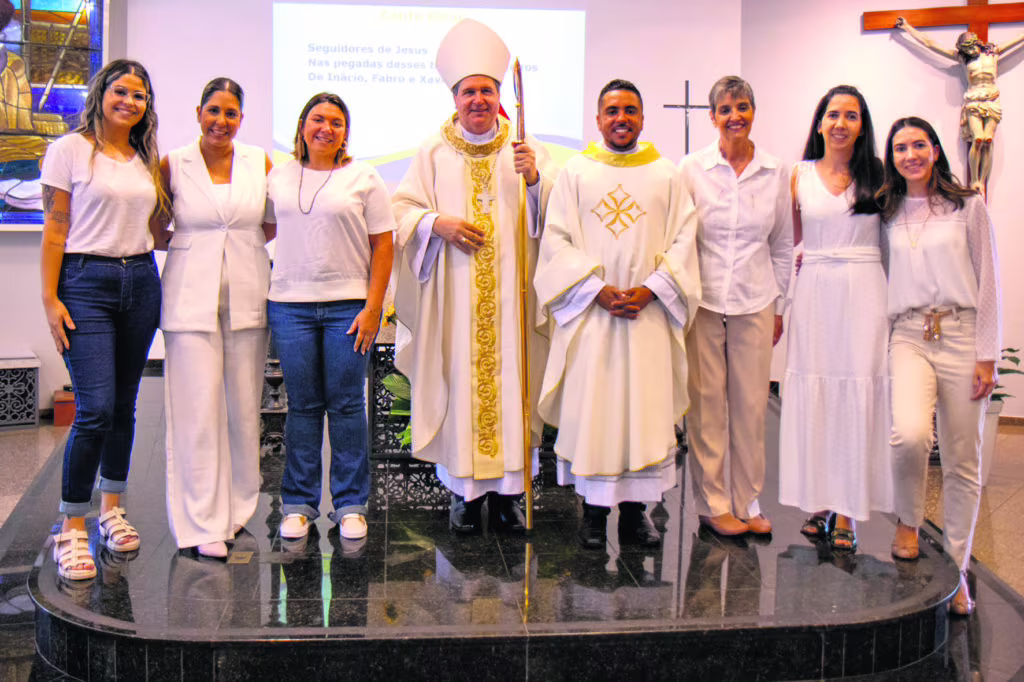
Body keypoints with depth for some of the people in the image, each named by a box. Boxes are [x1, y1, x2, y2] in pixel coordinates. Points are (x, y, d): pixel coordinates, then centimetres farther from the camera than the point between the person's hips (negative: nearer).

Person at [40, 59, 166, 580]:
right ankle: (71, 531, -1)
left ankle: (112, 510, 25)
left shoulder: (148, 159, 13)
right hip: (86, 283, -5)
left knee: (124, 406, 10)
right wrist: (50, 298, -10)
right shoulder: (71, 150, -2)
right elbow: (54, 230, -5)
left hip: (141, 281, 5)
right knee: (95, 409, -12)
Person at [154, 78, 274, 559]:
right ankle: (205, 523, 4)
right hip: (192, 298, -2)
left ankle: (236, 507, 21)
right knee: (199, 408, -5)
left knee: (244, 406, 5)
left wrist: (248, 240, 5)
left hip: (248, 297, 2)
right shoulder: (173, 165, 2)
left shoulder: (259, 162, 7)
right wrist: (187, 242, -2)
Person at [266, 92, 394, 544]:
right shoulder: (279, 176, 11)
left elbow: (382, 246, -1)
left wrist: (373, 307, -8)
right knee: (302, 404, 5)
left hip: (348, 305, -2)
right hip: (290, 304, 2)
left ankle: (351, 504, 12)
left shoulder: (363, 179, 3)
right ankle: (298, 504, 15)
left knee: (346, 404, 1)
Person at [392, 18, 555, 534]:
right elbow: (402, 209, 7)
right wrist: (437, 224, -11)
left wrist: (534, 178, -13)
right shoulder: (433, 153, 9)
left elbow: (551, 216, 6)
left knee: (509, 375, 0)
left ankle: (508, 488, 10)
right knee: (459, 379, 0)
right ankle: (465, 490, 11)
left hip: (510, 291, 1)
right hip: (453, 295, 0)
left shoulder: (526, 151, 10)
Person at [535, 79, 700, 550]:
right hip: (589, 312, -1)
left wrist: (650, 288, -9)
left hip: (648, 315, 1)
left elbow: (683, 241, 6)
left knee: (646, 409, 0)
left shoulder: (666, 175, 11)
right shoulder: (575, 173, 8)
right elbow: (557, 240, 1)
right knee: (590, 408, -2)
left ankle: (635, 510, 9)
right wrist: (598, 289, -10)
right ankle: (594, 510, 9)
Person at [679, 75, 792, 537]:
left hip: (755, 303, 2)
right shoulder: (692, 169, 0)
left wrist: (779, 304, 12)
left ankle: (747, 502, 18)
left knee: (751, 404, 5)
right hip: (702, 300, -2)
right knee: (706, 404, 1)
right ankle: (713, 503, 14)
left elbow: (783, 245, 13)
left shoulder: (775, 173, 5)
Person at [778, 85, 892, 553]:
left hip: (863, 293, -1)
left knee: (857, 395, -3)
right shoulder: (801, 176, 9)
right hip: (814, 292, 2)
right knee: (814, 394, 1)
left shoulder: (877, 175, 5)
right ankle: (819, 503, 12)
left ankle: (846, 513, 4)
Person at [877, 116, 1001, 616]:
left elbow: (987, 281, 2)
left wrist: (986, 355, -4)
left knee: (962, 461, 4)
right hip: (909, 337, 1)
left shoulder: (967, 206, 4)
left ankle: (956, 570, 20)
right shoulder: (888, 214, 12)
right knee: (910, 434, -26)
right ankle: (908, 523, 3)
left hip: (961, 334, -1)